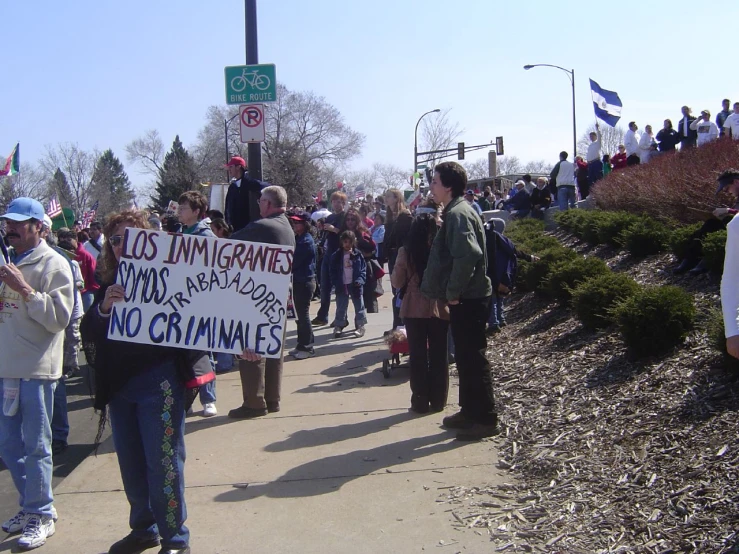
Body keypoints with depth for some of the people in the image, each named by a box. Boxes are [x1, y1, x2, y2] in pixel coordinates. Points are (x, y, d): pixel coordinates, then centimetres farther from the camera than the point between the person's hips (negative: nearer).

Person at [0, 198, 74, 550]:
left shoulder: (53, 264, -8)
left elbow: (59, 317, -16)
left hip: (36, 369, -7)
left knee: (35, 446, 1)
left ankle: (41, 515, 13)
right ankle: (32, 506, 28)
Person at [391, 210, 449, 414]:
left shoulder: (406, 251, -6)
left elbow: (397, 283, 0)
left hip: (414, 309, 0)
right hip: (439, 308, 0)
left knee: (418, 355, 8)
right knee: (439, 354, 10)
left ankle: (421, 401, 10)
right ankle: (438, 400, 16)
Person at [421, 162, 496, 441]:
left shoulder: (458, 213, -17)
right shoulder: (454, 212, 15)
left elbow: (468, 255, -29)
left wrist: (454, 291, -21)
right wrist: (452, 292, 14)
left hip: (468, 299, -10)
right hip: (465, 297, 10)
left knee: (473, 357, -4)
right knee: (465, 356, 17)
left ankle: (485, 419, 4)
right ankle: (470, 410, 27)